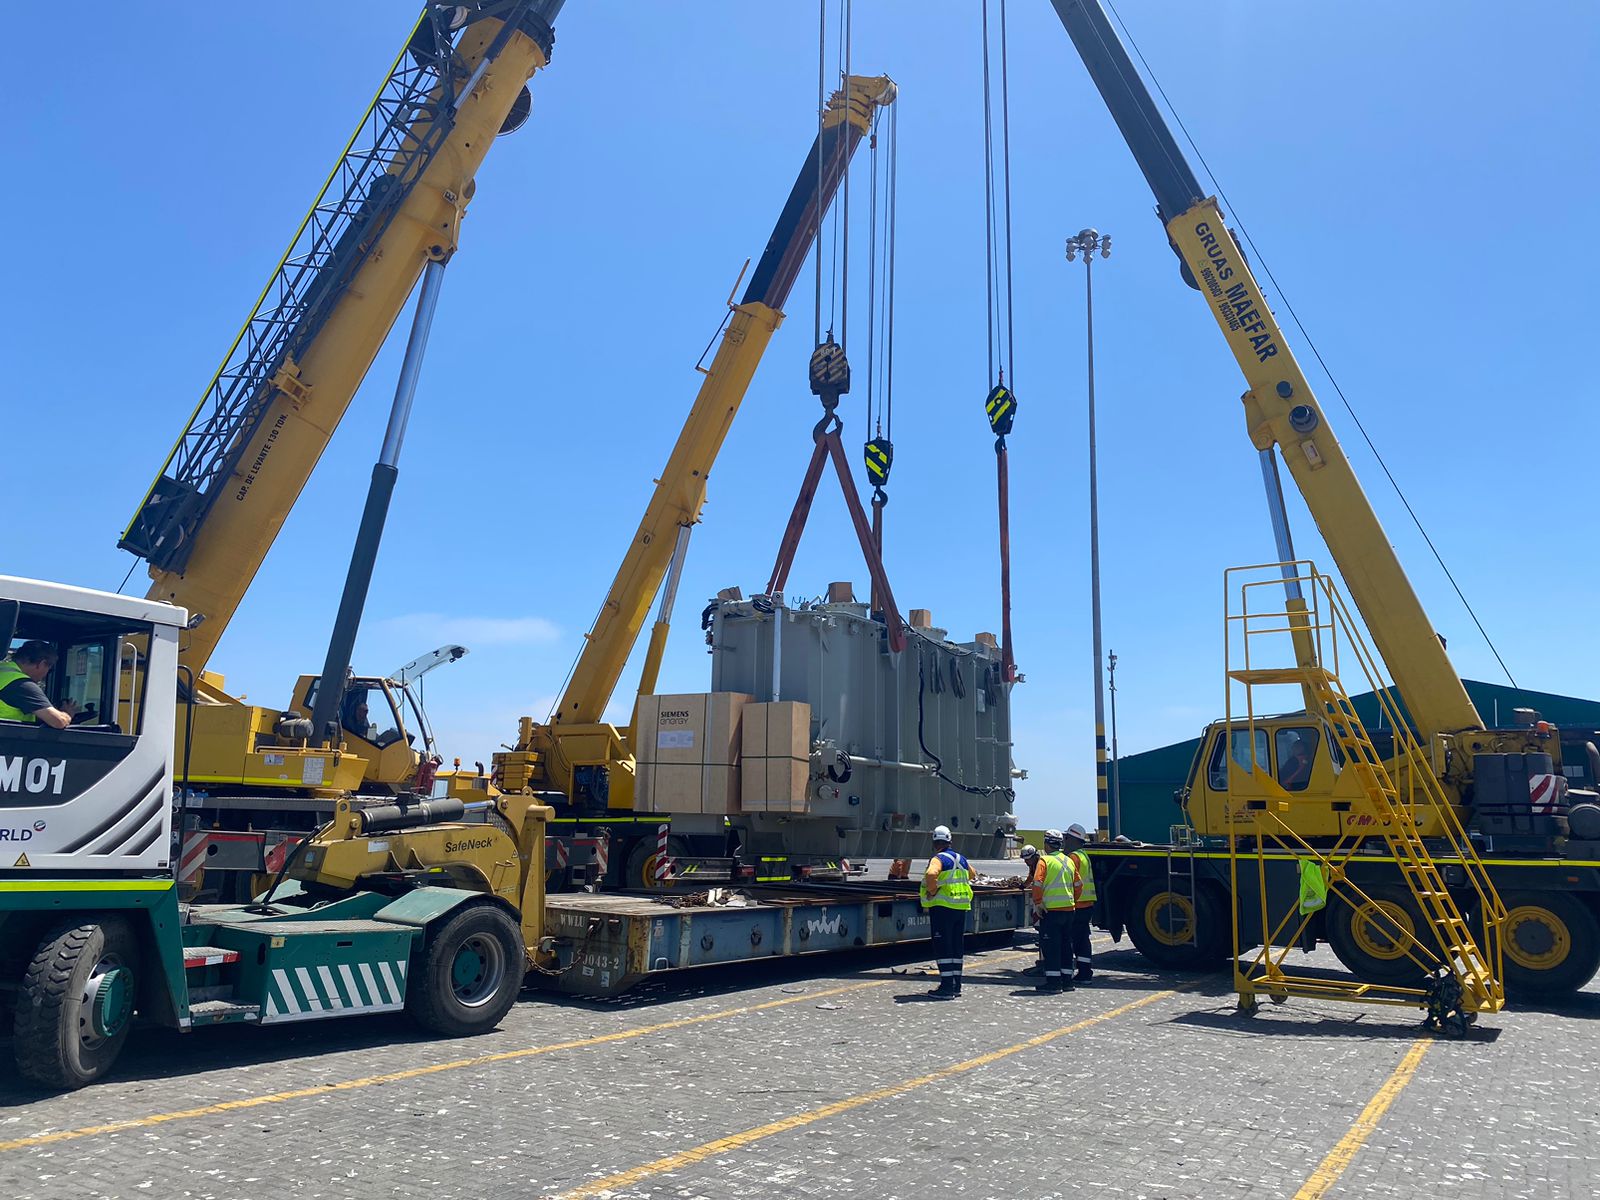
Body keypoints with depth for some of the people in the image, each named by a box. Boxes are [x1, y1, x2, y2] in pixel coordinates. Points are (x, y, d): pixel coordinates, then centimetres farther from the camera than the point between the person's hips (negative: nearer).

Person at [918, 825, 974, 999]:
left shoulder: (938, 859, -10)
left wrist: (931, 891, -16)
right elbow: (971, 874, 32)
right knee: (956, 946, 14)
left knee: (942, 947, -4)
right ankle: (956, 985, 18)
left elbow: (931, 874, -30)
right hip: (961, 907, 7)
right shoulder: (961, 858, 13)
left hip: (942, 907, -7)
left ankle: (947, 986, -7)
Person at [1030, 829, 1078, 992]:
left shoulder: (1045, 860, -9)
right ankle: (1067, 980, 18)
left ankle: (1053, 981, -4)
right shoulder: (1069, 861, 12)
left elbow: (1037, 883, -18)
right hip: (1068, 909, 7)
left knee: (1050, 945, -2)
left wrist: (1037, 903, -11)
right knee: (1066, 945, 13)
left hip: (1051, 910, -7)